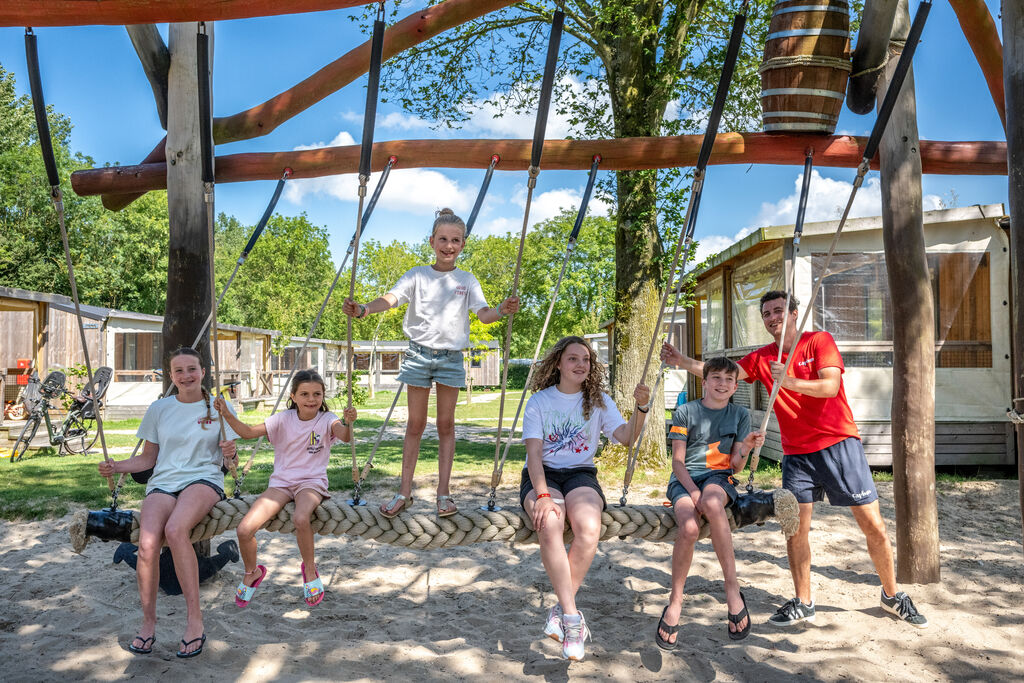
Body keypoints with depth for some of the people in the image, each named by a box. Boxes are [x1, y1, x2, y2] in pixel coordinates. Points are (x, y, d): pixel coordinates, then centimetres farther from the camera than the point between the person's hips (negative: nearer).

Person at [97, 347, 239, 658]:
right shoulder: (159, 409, 12)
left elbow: (229, 462, 7)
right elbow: (148, 458, 17)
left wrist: (230, 455, -16)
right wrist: (116, 466, -1)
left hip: (204, 480, -2)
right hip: (163, 482, 2)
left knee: (175, 530, -35)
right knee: (147, 544, -29)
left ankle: (194, 618, -26)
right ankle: (148, 621, -8)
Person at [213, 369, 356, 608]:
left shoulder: (326, 420, -2)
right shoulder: (284, 419, 5)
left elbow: (344, 436, -23)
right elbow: (249, 432, -3)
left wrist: (347, 423, -47)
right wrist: (227, 414, -20)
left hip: (311, 483, -3)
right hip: (281, 482, 3)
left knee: (300, 518, -37)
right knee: (244, 530, -16)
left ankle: (310, 569, -7)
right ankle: (252, 572, 17)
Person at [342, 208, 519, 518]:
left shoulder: (467, 280, 3)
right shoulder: (417, 275, 1)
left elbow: (483, 313, -9)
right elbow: (391, 298, -14)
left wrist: (501, 311, -32)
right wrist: (363, 309, -33)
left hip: (451, 357, 0)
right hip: (419, 353, 0)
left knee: (446, 424, 6)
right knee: (415, 424, 6)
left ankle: (444, 492, 13)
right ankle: (404, 492, 14)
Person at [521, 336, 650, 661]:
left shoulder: (599, 401, 9)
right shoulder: (539, 401, 4)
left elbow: (626, 436, -7)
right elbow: (534, 453, -7)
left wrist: (641, 408, -25)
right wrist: (542, 495, -22)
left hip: (580, 474, 1)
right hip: (542, 475, -1)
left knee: (589, 528, -33)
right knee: (550, 525, -35)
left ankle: (560, 610, -19)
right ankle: (572, 616, -28)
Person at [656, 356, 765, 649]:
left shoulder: (740, 414, 13)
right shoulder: (685, 412, 7)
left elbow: (736, 466, 8)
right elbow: (678, 461, 2)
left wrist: (746, 448, -13)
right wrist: (692, 490, -15)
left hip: (719, 476, 1)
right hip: (684, 478, 0)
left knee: (712, 503, -39)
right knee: (689, 527, -33)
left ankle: (732, 589, -31)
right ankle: (675, 602, -15)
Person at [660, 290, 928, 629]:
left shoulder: (819, 341, -4)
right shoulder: (761, 358, 7)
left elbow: (830, 387, -17)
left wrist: (789, 382, -31)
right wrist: (681, 361, -13)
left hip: (838, 444, -3)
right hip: (796, 453, 3)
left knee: (874, 527, 1)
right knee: (795, 528, -1)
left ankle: (893, 595, 22)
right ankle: (802, 603, 14)